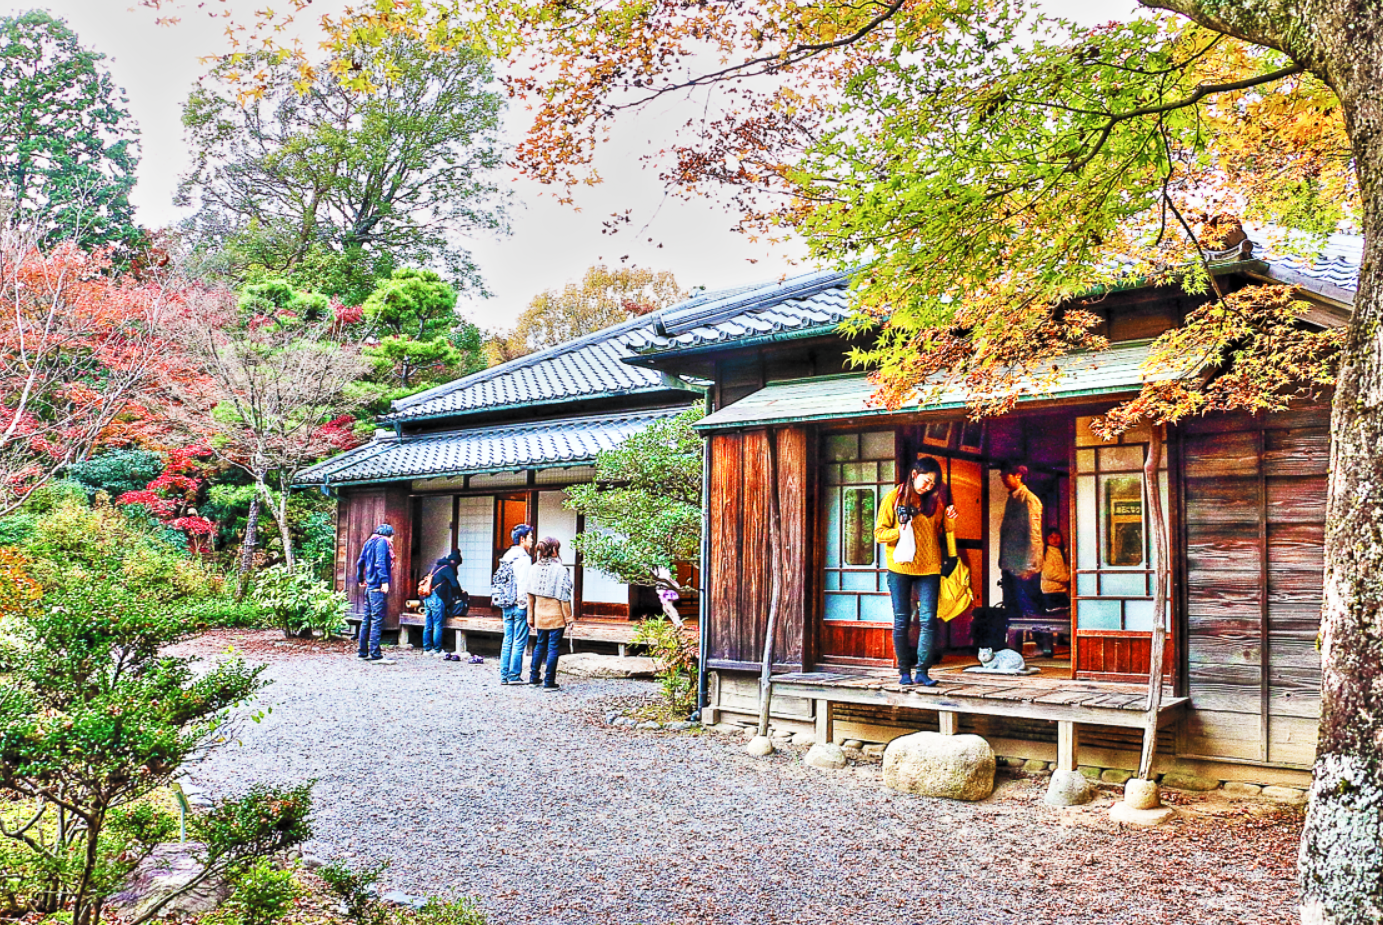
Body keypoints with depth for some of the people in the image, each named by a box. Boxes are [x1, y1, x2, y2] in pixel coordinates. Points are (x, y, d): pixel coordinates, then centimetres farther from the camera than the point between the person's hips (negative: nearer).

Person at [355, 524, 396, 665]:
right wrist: (384, 580, -25)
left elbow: (360, 562, 23)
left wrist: (361, 579, 33)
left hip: (370, 587, 9)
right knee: (377, 620, -10)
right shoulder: (382, 542, -7)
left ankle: (363, 652, 19)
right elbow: (380, 562, -20)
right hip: (378, 587, -9)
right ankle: (375, 654, -12)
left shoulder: (369, 542, 18)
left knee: (367, 619, 13)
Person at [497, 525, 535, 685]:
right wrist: (526, 606, -15)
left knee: (507, 641, 11)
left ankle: (504, 676, 14)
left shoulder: (507, 556, 13)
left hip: (506, 605, 8)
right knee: (519, 642, -2)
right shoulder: (523, 558, -13)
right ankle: (514, 676, 0)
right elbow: (524, 585, -18)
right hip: (520, 605, -8)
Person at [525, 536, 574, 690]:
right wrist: (569, 618, -5)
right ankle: (549, 682, 6)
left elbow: (530, 595, 6)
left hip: (540, 615, 5)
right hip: (556, 616, -5)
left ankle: (534, 677, 26)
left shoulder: (534, 569, 1)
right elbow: (564, 597, -12)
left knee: (540, 644, 20)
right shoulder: (560, 570, -14)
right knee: (553, 647, 3)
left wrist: (531, 617, 13)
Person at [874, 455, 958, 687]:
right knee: (901, 621, 2)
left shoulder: (935, 500, 9)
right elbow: (879, 533, -1)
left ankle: (922, 671, -2)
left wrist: (950, 520, -2)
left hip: (929, 567, 2)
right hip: (900, 566, -2)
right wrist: (899, 532, -19)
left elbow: (943, 531, 18)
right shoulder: (894, 498, 0)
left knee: (928, 619, -6)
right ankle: (904, 671, 12)